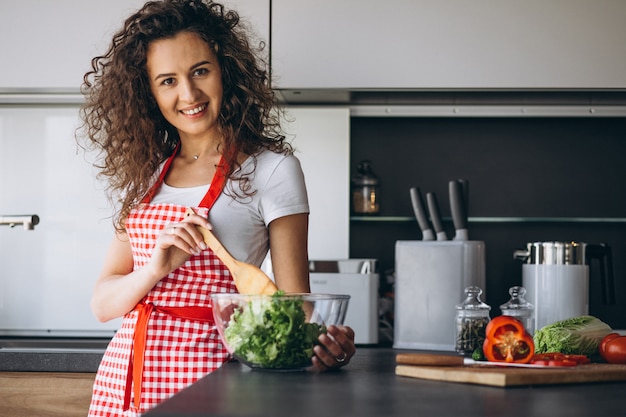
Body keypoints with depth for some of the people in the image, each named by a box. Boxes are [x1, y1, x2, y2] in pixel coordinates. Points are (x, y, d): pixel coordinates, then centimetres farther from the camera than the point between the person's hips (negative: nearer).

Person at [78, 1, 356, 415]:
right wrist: (157, 269, -13)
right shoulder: (144, 174, 10)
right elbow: (103, 303, 7)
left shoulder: (271, 168, -3)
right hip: (123, 377, 4)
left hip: (207, 379, -4)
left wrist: (323, 342, -27)